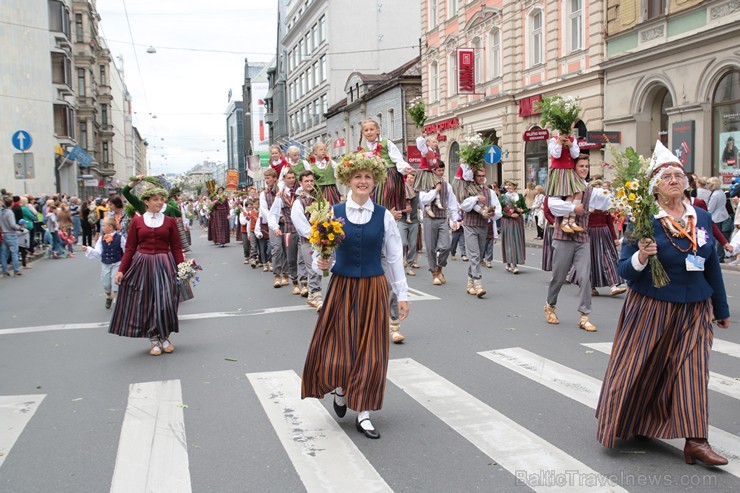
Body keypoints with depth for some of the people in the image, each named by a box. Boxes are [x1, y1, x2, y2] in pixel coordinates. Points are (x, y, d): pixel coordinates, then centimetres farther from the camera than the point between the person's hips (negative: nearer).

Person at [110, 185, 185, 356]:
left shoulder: (170, 222, 4)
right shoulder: (136, 222, 4)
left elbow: (176, 248, 3)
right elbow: (129, 249, 3)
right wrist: (121, 270, -3)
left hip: (164, 265, 0)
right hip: (142, 265, 1)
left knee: (165, 302, -5)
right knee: (146, 303, 4)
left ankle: (165, 337, 17)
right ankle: (154, 340, 18)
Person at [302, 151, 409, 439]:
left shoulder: (384, 216, -1)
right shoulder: (334, 213, -1)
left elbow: (395, 257, 4)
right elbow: (322, 251, 2)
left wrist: (402, 294, 5)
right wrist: (320, 263, -21)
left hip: (373, 289, 0)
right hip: (341, 287, 0)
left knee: (370, 351, 4)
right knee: (336, 347, 3)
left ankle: (363, 413, 17)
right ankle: (340, 389, 37)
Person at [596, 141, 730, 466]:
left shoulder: (702, 218, 4)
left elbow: (712, 266, 13)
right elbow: (624, 269, -10)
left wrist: (722, 309, 17)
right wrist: (640, 258, -32)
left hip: (694, 311, 3)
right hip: (651, 309, -3)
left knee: (692, 371, 0)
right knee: (639, 369, 7)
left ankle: (695, 441, 5)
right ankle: (624, 423, 30)